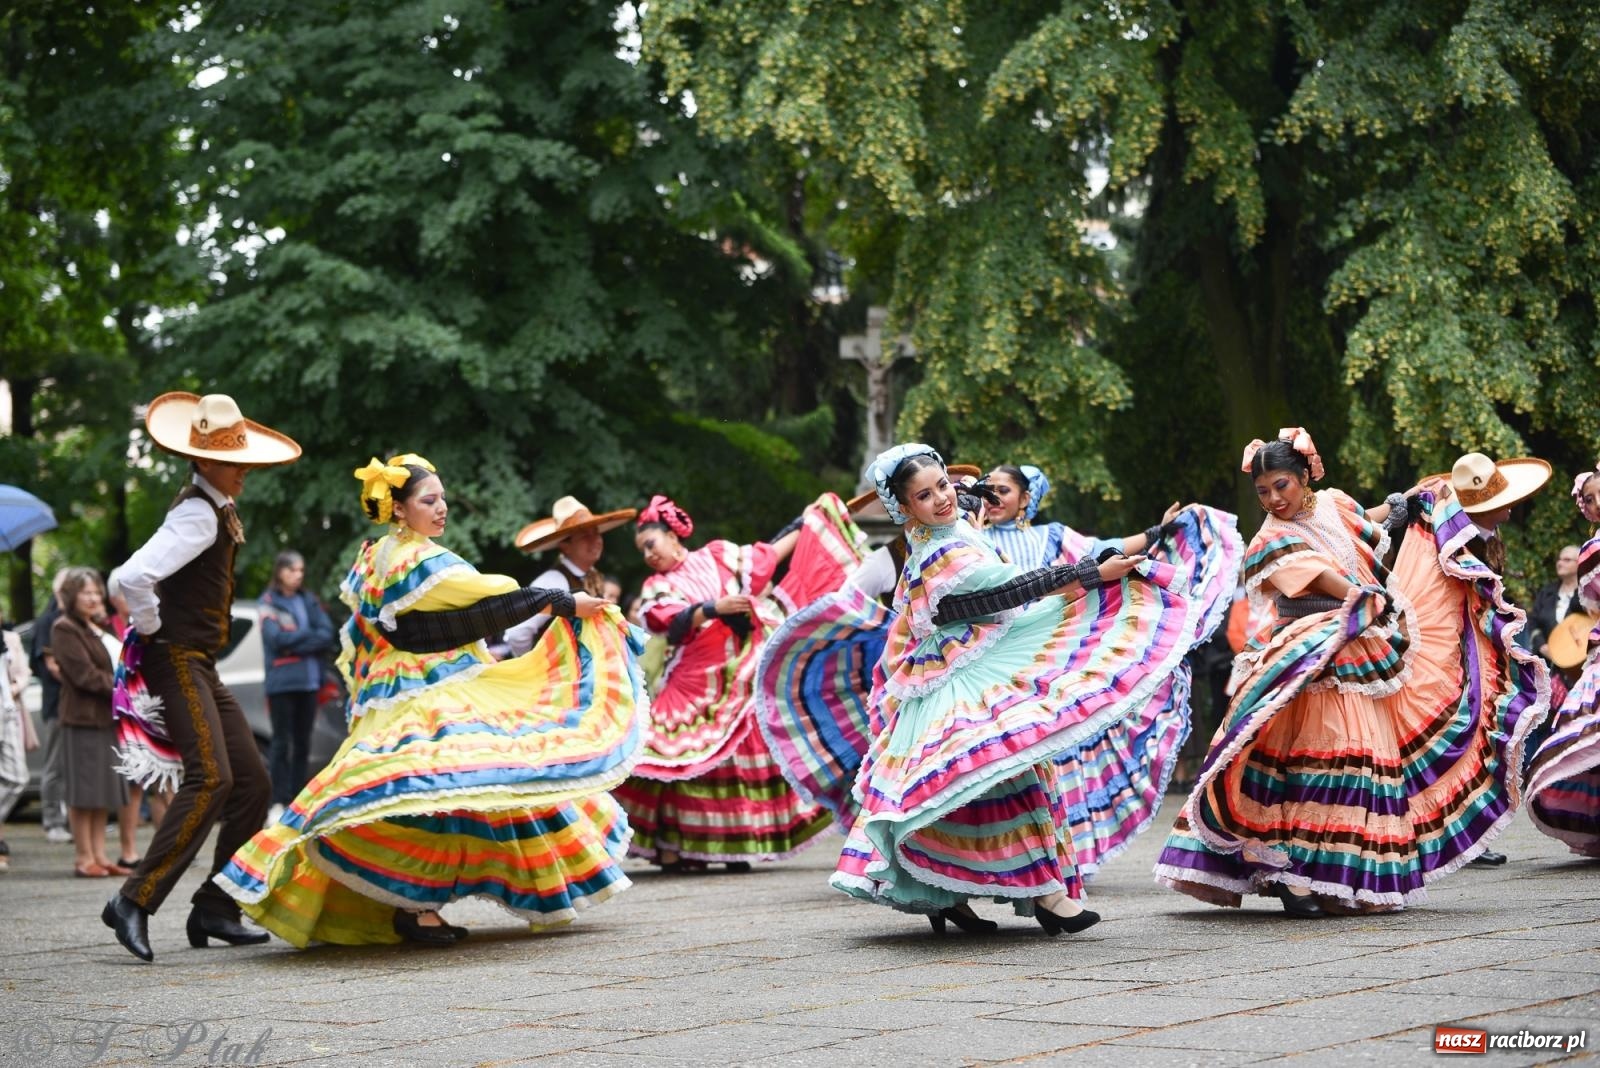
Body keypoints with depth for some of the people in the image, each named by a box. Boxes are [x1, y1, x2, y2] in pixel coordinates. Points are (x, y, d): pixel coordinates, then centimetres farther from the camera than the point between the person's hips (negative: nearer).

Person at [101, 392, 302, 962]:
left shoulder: (218, 509, 15)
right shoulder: (198, 514, -17)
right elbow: (131, 577, -30)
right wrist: (151, 629, -16)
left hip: (201, 666, 10)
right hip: (177, 660, -10)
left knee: (252, 781, 6)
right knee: (210, 777, -23)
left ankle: (214, 909, 11)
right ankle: (134, 901, -22)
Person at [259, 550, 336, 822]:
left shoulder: (309, 600, 13)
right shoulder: (269, 602, 1)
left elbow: (327, 635, 4)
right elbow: (276, 638, -12)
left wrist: (294, 642, -9)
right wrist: (310, 635, -4)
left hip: (310, 680, 5)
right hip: (282, 681, -5)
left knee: (302, 743, 7)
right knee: (282, 742, -4)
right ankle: (278, 803, -3)